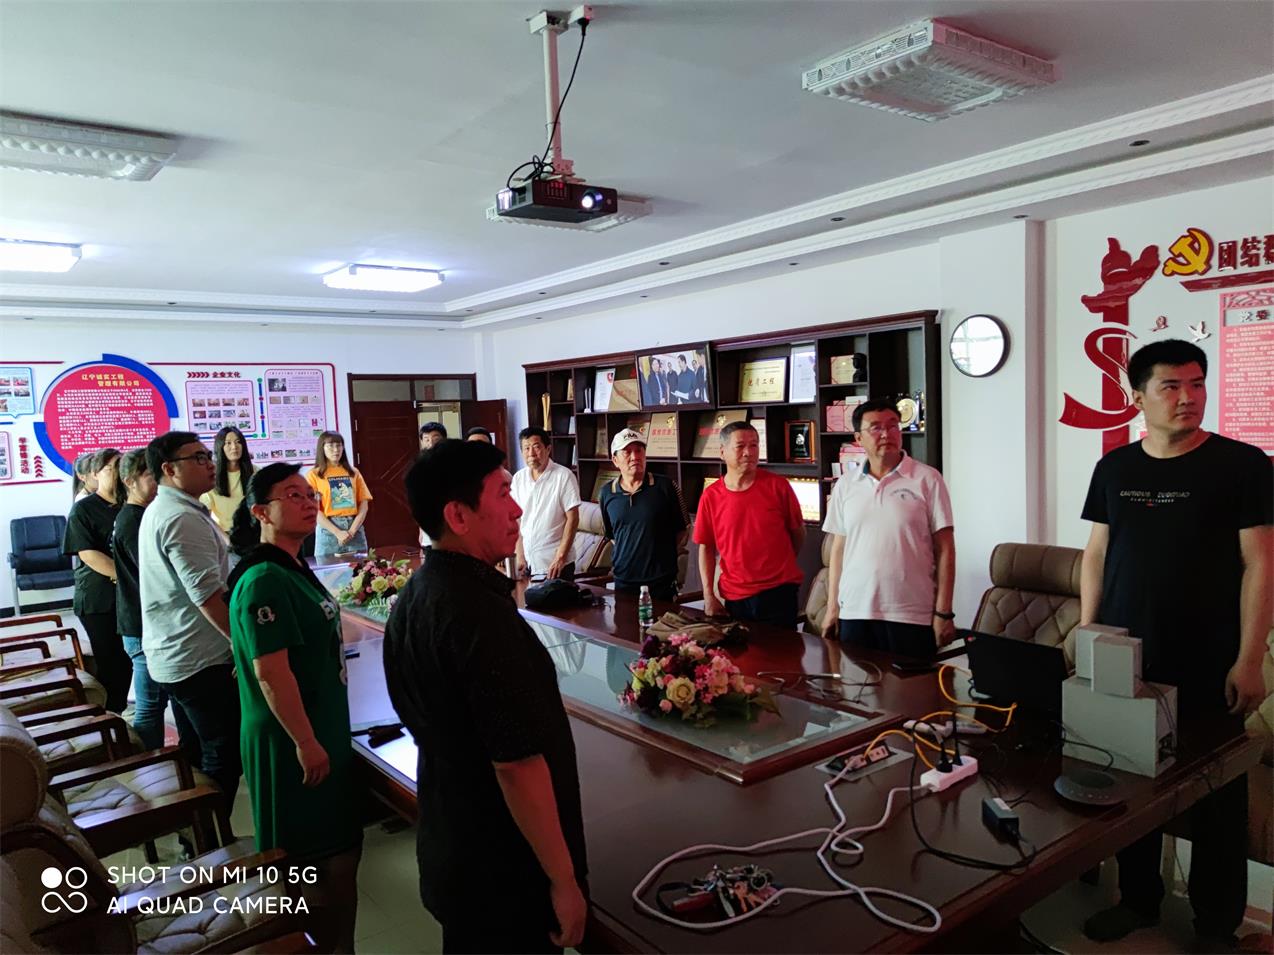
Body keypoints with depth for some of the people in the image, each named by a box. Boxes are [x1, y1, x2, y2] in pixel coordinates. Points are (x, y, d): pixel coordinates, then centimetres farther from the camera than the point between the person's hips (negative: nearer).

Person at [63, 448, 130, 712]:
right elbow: (88, 554, -14)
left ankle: (119, 710, 24)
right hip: (98, 599, -4)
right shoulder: (83, 509, -4)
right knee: (109, 662, 2)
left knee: (127, 659, 8)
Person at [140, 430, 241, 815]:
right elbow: (208, 594, -26)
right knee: (223, 756, 0)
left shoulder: (159, 510, 13)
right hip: (202, 660, -10)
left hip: (172, 657, 10)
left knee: (194, 752, 20)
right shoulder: (183, 518, -20)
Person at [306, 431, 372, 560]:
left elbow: (364, 504, 6)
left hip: (354, 529, 3)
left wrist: (352, 530, -9)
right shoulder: (314, 475, 2)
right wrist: (337, 533, -14)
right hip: (329, 530, -3)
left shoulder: (353, 472, 11)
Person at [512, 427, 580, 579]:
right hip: (527, 562, 4)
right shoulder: (518, 478, 3)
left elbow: (572, 519, -11)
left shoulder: (564, 476, -11)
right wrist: (520, 557, 2)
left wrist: (560, 557, -15)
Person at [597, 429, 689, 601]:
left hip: (662, 581, -2)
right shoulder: (606, 493, 3)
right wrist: (626, 555, 11)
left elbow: (682, 528, 2)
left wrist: (668, 556, 3)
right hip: (623, 581, 3)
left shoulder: (666, 486, -7)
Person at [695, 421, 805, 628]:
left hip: (779, 592, -1)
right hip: (735, 595, 1)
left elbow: (798, 532, 7)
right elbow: (706, 548, 3)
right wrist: (708, 595, -1)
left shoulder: (777, 486, -5)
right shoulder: (710, 496, -2)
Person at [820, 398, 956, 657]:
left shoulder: (927, 479, -3)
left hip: (912, 615, -3)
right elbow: (838, 548, 11)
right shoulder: (845, 484, 7)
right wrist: (832, 608, 9)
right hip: (855, 612, 3)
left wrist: (943, 612, -6)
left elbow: (944, 549, -3)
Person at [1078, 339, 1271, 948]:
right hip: (1124, 665, 3)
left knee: (1217, 802, 9)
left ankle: (1217, 927, 27)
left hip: (1208, 671, -3)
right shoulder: (1114, 468, 5)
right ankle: (1138, 900, 33)